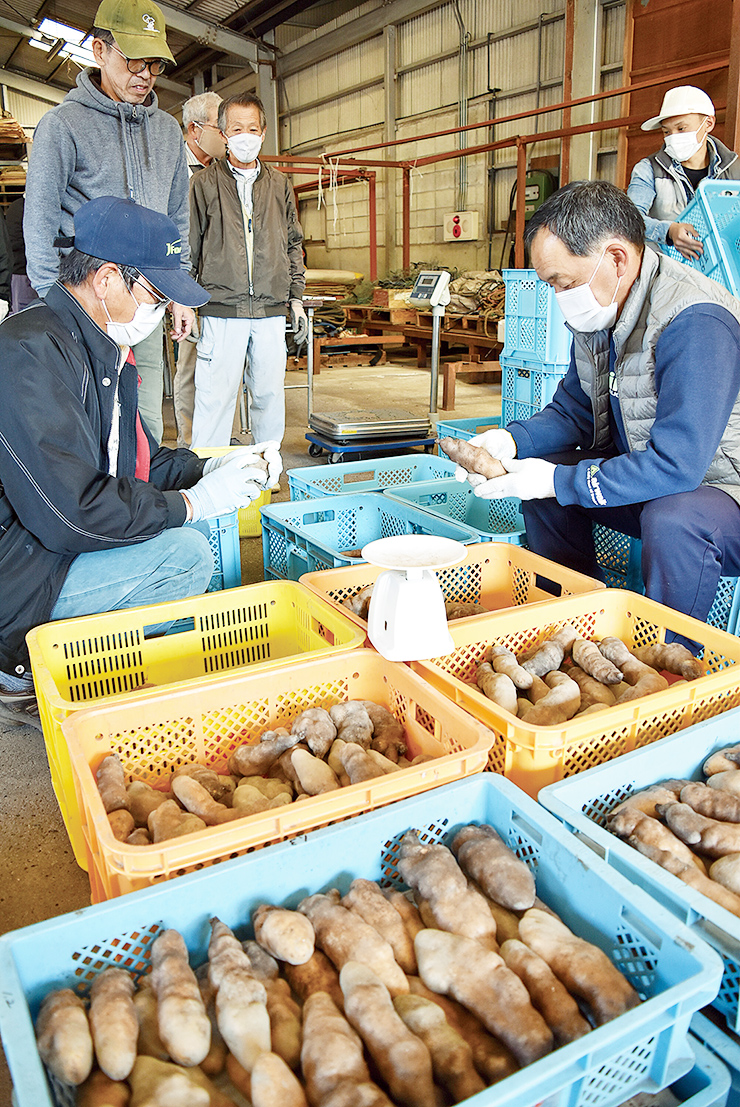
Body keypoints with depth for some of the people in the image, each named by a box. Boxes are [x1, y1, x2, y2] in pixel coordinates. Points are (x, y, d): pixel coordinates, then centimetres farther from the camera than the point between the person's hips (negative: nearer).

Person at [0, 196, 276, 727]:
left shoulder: (102, 349, 9)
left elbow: (132, 461, 19)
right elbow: (71, 511, -29)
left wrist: (205, 469, 3)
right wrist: (191, 502, -19)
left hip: (54, 543, 10)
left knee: (207, 528, 10)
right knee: (186, 556, -21)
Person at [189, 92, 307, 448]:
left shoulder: (279, 184, 15)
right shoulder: (205, 183, 6)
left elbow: (293, 243, 18)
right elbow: (189, 248, 5)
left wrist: (296, 298, 11)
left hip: (271, 312, 3)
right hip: (222, 310, -3)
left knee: (270, 396, 6)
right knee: (216, 396, -5)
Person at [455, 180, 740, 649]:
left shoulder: (696, 323, -28)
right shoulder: (598, 312, 0)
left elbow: (675, 465, -33)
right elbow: (573, 412, 10)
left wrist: (559, 481, -28)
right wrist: (510, 441, -9)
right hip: (648, 479, 8)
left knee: (671, 519, -38)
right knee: (536, 472, 0)